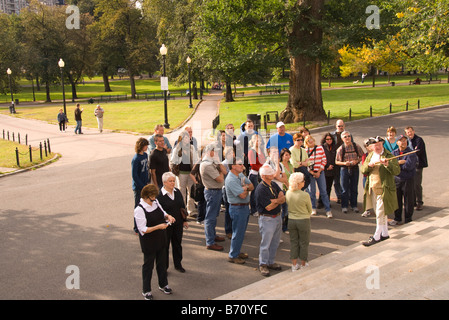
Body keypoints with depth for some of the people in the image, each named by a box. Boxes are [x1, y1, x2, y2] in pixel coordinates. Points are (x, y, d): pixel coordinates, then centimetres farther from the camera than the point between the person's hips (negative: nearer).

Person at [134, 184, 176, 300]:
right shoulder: (139, 210, -22)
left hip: (160, 239, 7)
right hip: (148, 242, -7)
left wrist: (168, 216, -5)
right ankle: (146, 290, 23)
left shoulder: (155, 203, 0)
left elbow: (162, 213, 17)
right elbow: (143, 230, -22)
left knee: (162, 262, 19)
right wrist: (158, 227, -29)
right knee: (148, 265, 7)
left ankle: (163, 285, 39)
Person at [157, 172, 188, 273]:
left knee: (177, 244, 18)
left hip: (178, 224, 5)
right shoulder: (159, 195, -16)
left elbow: (183, 207, 11)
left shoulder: (177, 192, 2)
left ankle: (178, 264, 35)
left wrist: (185, 220, 12)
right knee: (165, 246, 9)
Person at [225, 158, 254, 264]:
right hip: (237, 208, -9)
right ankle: (233, 256, 11)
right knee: (238, 233, -1)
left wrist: (245, 187, -14)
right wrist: (246, 189, -5)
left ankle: (237, 251, 32)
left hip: (245, 207, 9)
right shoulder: (231, 180, -22)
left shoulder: (241, 175, 7)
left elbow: (252, 186, 8)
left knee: (241, 232, 18)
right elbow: (242, 195, -26)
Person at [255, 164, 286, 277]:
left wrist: (274, 200, -19)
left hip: (277, 217, 8)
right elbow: (269, 207, -22)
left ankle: (270, 262, 30)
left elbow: (283, 198, 0)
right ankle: (263, 265, 15)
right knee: (266, 243, 0)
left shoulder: (274, 185, 7)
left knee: (275, 242, 16)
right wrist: (279, 201, -7)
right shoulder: (260, 189, -21)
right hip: (267, 219, -8)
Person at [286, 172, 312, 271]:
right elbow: (310, 210, -6)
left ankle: (294, 264, 23)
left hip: (291, 220, 4)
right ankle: (303, 264, 25)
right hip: (303, 221, -4)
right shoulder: (305, 195, -21)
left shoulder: (288, 193, -8)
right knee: (304, 243, 13)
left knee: (293, 242, 16)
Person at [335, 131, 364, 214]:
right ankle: (344, 206, 12)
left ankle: (354, 205, 20)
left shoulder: (356, 146, -1)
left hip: (355, 169, 1)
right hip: (344, 169, -1)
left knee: (354, 188, 9)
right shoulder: (340, 149, -4)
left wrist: (357, 161, -12)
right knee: (345, 189, 2)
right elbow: (337, 161, -1)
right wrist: (344, 163, -17)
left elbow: (362, 156, 7)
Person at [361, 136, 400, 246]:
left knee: (381, 214, -3)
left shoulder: (389, 156, -7)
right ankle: (384, 233, 29)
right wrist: (369, 165, -12)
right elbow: (363, 171, 7)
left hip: (383, 189, -6)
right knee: (380, 213, 17)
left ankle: (377, 236, 4)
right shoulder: (370, 156, 12)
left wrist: (387, 164, -32)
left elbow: (397, 171, -17)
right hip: (372, 189, 7)